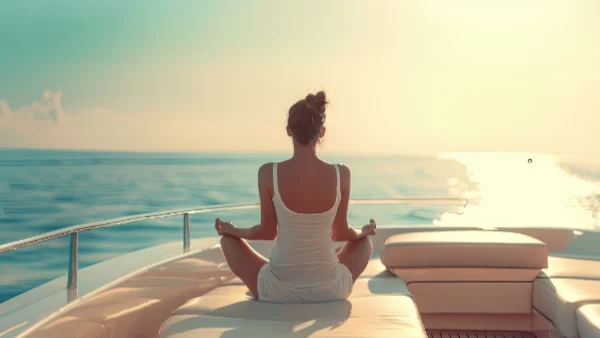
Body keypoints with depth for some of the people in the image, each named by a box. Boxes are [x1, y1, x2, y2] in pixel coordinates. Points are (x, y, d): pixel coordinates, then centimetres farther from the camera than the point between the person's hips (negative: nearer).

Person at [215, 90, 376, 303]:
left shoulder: (268, 173, -12)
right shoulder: (341, 174, -9)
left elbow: (268, 232, -1)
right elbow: (340, 232, 3)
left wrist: (232, 230, 20)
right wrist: (364, 231, 27)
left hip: (279, 290, -1)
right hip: (329, 289, 2)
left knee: (228, 240, 25)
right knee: (365, 242, 33)